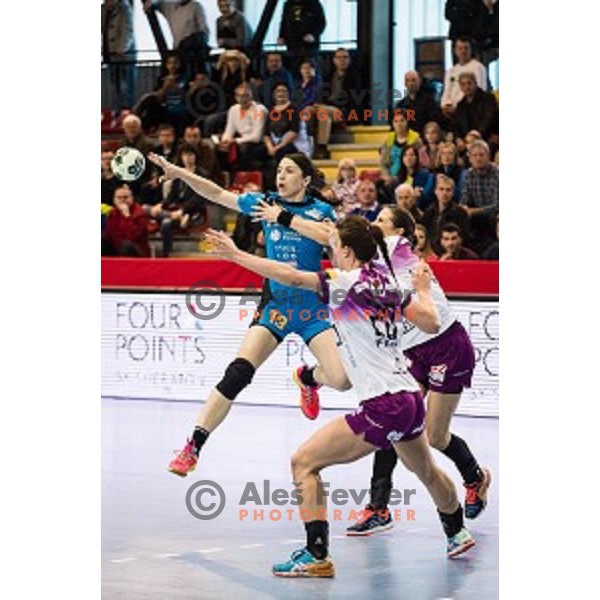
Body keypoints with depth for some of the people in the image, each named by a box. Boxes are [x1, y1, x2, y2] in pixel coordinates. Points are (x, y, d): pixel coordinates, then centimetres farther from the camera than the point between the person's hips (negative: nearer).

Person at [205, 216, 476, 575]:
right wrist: (423, 290, 31)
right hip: (412, 399, 8)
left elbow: (291, 277, -21)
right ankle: (458, 533, 55)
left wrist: (235, 255, -17)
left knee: (303, 463, -3)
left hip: (383, 407, -8)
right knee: (427, 471, 33)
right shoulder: (390, 283, 9)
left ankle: (317, 556, -9)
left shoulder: (348, 281, -10)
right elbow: (432, 324, 13)